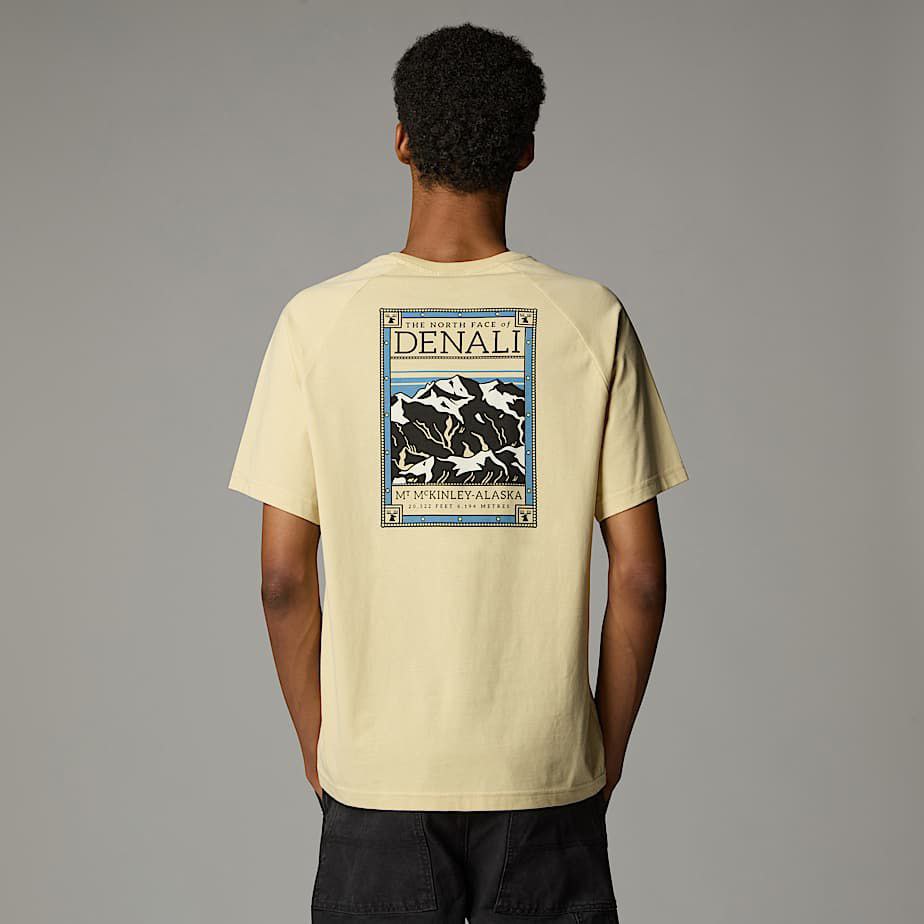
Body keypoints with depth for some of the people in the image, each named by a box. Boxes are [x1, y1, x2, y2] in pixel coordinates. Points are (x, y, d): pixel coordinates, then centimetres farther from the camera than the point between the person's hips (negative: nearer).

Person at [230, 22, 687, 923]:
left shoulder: (318, 320, -6)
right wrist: (606, 746, 8)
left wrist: (318, 741, 9)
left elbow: (284, 573, -5)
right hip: (547, 777, 0)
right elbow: (639, 574, -5)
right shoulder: (591, 319, -6)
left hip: (377, 775, 0)